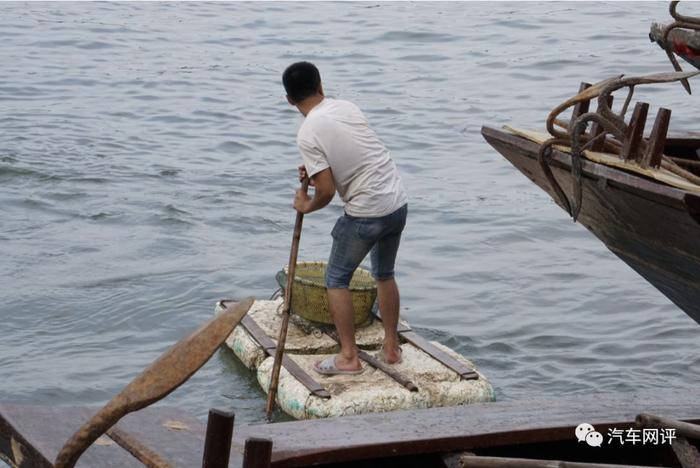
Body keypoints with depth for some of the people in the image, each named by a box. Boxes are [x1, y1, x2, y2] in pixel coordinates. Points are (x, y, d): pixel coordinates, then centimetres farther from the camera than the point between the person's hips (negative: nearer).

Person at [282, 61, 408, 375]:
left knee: (336, 280, 10)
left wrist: (306, 206, 5)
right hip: (398, 203, 7)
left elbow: (327, 190, -14)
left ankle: (348, 357, 8)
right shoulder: (347, 107, 5)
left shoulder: (308, 134, -14)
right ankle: (391, 347, 30)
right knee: (384, 274, 24)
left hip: (365, 214, -7)